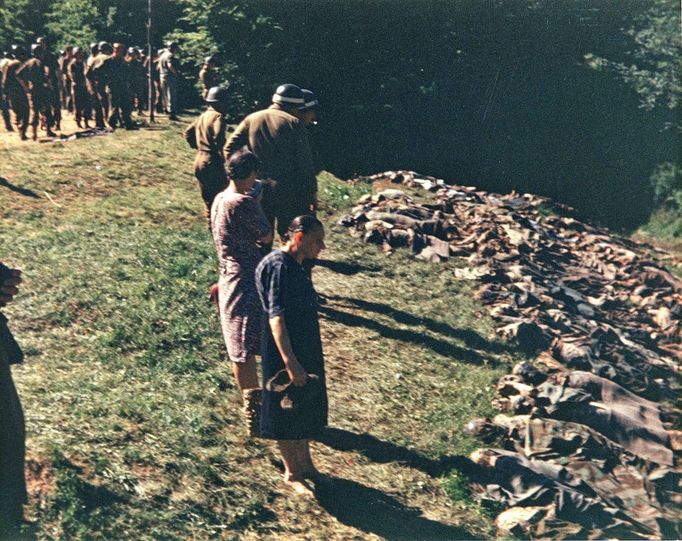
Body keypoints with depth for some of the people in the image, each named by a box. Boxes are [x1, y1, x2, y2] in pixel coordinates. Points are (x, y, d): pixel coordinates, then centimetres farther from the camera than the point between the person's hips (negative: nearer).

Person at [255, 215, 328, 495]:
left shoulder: (296, 266, 7)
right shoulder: (280, 267, -22)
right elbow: (276, 317, -28)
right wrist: (290, 362, -32)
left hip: (306, 351, 9)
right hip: (285, 354, -9)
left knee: (305, 409, 20)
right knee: (286, 413, 7)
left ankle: (305, 463, 37)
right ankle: (292, 472, 24)